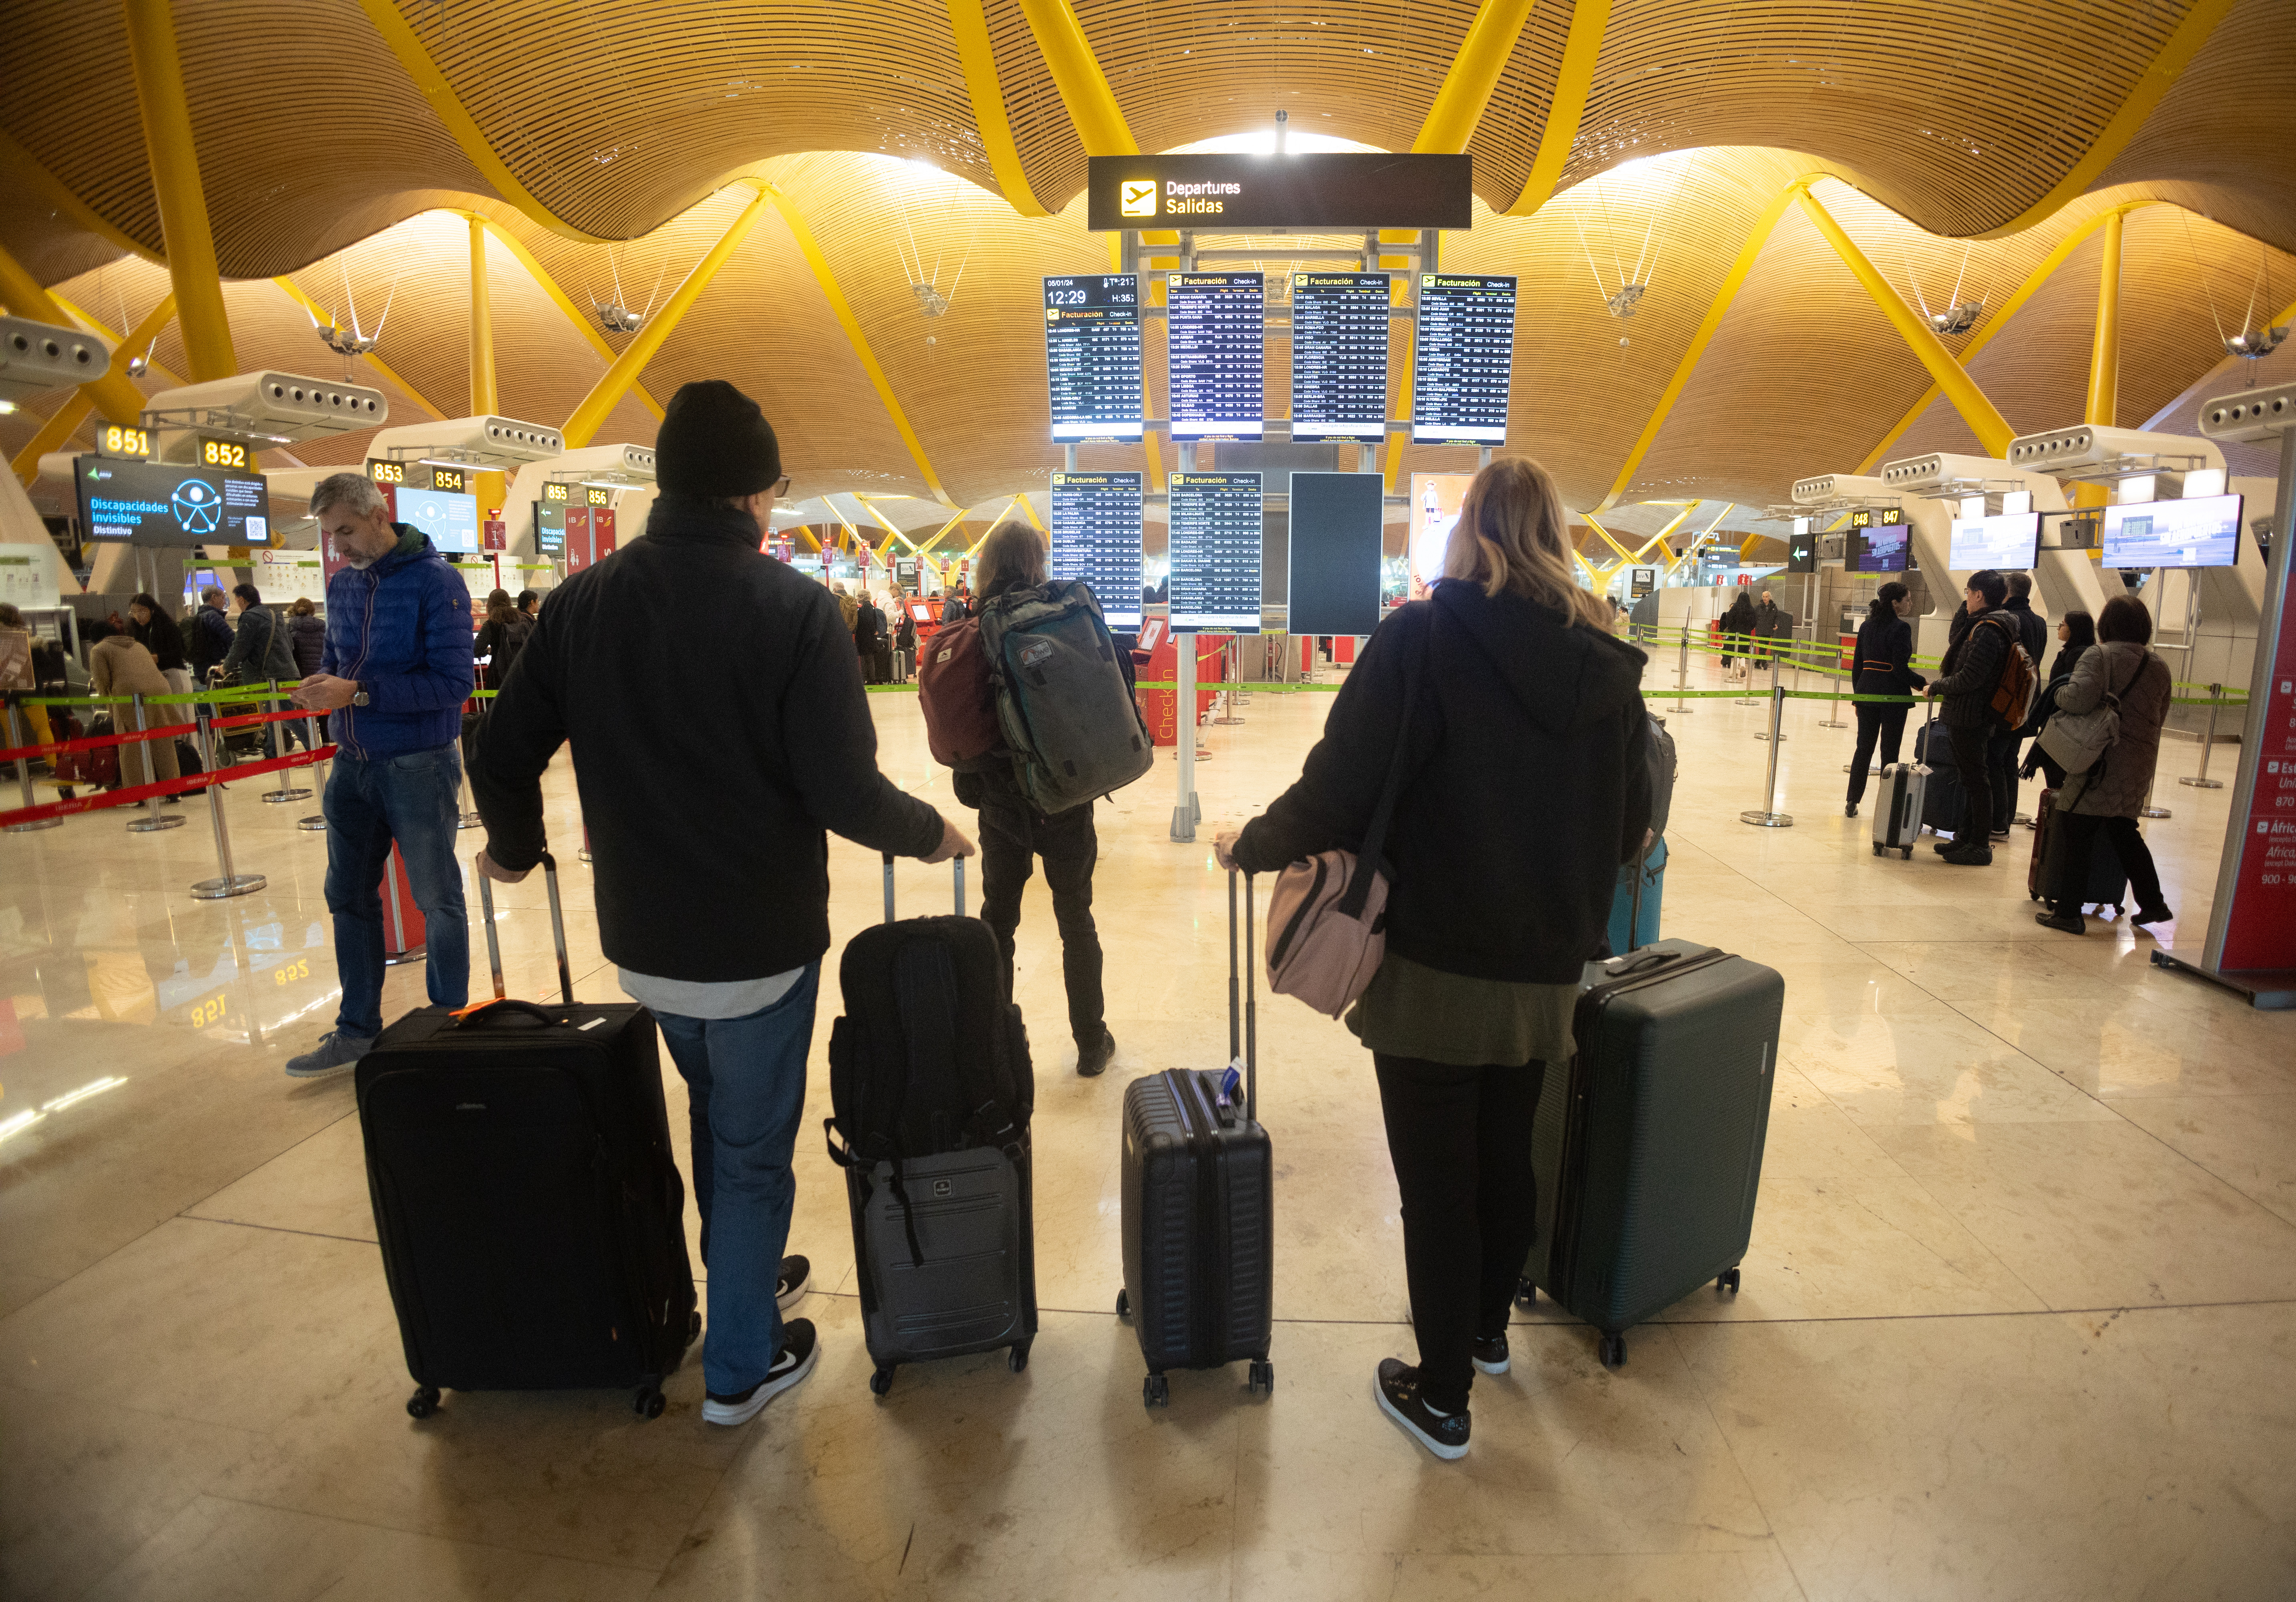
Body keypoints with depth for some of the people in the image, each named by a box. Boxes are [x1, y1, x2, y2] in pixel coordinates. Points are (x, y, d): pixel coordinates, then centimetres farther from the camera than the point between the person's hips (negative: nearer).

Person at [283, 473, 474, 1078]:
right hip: (353, 762, 7)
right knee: (349, 896, 14)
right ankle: (357, 1031, 29)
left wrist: (359, 693, -22)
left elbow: (453, 682, -20)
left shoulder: (435, 579, -13)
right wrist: (321, 683, -3)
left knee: (437, 898, 4)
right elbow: (334, 655, 20)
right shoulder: (341, 583, 8)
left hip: (418, 766, -7)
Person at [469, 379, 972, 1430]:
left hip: (639, 939, 5)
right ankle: (740, 1365, 29)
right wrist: (930, 833, -3)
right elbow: (843, 791, -22)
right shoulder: (795, 609, -18)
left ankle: (744, 1275, 48)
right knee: (754, 1147, 14)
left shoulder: (584, 602, -3)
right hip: (758, 942, -5)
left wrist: (516, 847, 20)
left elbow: (503, 754, 1)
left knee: (714, 1113, 28)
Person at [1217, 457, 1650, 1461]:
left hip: (1435, 970, -5)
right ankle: (1489, 1332, 47)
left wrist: (1250, 845, -1)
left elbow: (1336, 795, -19)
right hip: (1546, 973, 5)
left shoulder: (1422, 637, -14)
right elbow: (1629, 829, 7)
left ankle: (1441, 1399, 27)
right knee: (1507, 1157, 24)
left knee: (1437, 1182, 9)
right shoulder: (1606, 663, 0)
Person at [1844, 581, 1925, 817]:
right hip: (1893, 695, -5)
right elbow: (1901, 669, -16)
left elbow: (1857, 665, 10)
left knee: (1864, 748, 11)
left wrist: (1857, 694, 16)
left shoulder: (1866, 626, 7)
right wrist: (1922, 682, -1)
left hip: (1867, 693, 5)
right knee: (1890, 751, 3)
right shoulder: (1901, 628, -12)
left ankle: (1852, 804, 11)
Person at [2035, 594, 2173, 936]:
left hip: (2100, 764, -7)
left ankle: (2068, 912, 0)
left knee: (2072, 834, -1)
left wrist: (2058, 695, -7)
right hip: (2138, 770, 7)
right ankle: (2153, 904, 29)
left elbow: (2080, 697, -26)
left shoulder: (2099, 656, -11)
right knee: (2124, 832, 22)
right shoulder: (2159, 665, 11)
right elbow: (2160, 718, 16)